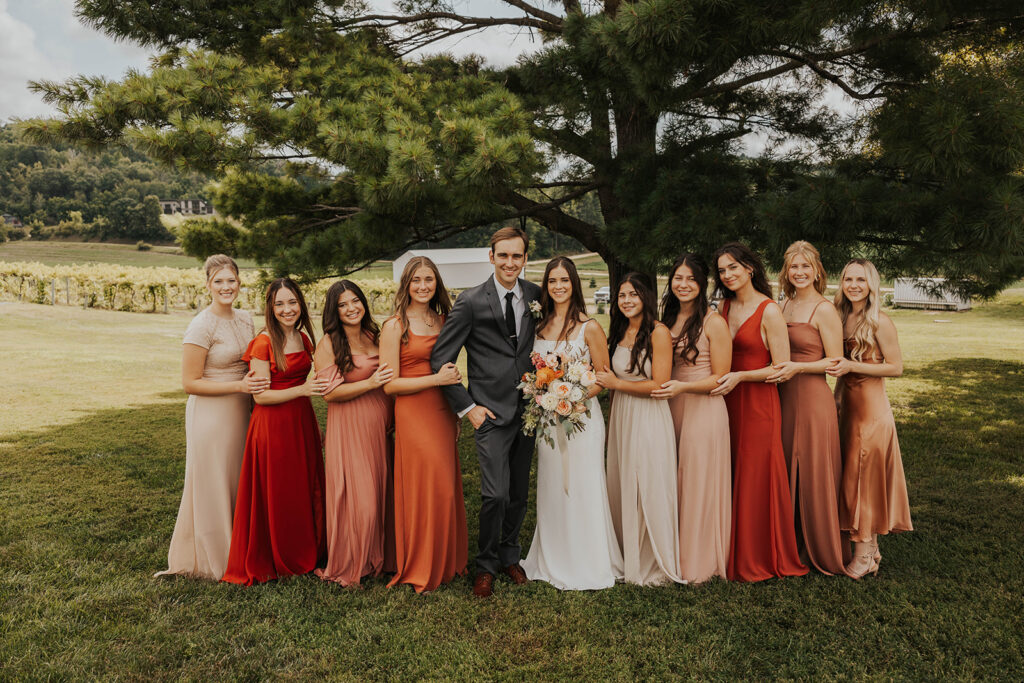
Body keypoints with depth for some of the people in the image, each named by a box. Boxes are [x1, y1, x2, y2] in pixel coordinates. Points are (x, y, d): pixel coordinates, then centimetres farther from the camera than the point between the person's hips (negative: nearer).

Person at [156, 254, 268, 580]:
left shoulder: (245, 319, 7)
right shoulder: (201, 326, -15)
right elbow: (189, 382, -14)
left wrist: (255, 383, 3)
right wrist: (239, 386, -19)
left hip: (241, 413, 7)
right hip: (210, 415, -7)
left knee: (237, 484, 15)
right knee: (212, 488, 5)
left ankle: (236, 554, 30)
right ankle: (211, 559, 22)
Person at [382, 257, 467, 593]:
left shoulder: (442, 320, 11)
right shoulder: (394, 326, -7)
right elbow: (389, 384, -11)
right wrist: (436, 379, -16)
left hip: (443, 413, 6)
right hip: (413, 414, -6)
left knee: (447, 487, 11)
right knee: (426, 489, -1)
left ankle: (446, 561, 28)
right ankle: (421, 568, 18)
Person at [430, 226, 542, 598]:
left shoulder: (536, 295, 5)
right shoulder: (471, 301, -9)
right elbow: (441, 358, -6)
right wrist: (467, 407, -8)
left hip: (528, 409, 5)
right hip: (491, 412, -4)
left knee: (519, 493, 14)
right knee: (496, 494, -9)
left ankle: (510, 555, 35)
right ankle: (486, 564, 14)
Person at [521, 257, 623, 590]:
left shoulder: (589, 327, -8)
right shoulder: (540, 325, 7)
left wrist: (574, 398, -18)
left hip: (581, 416, -5)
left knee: (581, 488, 1)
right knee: (551, 488, 12)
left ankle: (587, 565, 18)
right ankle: (553, 560, 27)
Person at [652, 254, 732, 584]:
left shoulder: (714, 323, -8)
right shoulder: (666, 320, 11)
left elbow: (720, 378, -9)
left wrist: (682, 386, -20)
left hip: (704, 410, -6)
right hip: (671, 408, 6)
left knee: (699, 484, 0)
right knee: (672, 483, 10)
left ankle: (699, 563, 15)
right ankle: (675, 556, 24)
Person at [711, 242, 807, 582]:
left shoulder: (769, 311, -10)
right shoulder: (725, 307, 10)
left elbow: (782, 368, -11)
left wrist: (739, 376, -18)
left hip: (758, 404, -6)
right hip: (728, 402, 6)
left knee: (756, 480, 1)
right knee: (732, 478, 10)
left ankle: (760, 560, 16)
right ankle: (736, 554, 23)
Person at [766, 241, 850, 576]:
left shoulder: (824, 310, -9)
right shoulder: (784, 306, 11)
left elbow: (835, 362, -10)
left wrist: (797, 367, -21)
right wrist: (780, 368, 4)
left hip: (813, 398, -7)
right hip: (784, 397, 7)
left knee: (814, 476, 1)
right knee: (787, 473, 13)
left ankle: (825, 554, 18)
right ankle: (791, 546, 27)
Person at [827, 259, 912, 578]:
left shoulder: (880, 322, -11)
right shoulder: (842, 318, 8)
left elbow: (896, 367, -12)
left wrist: (852, 366, -19)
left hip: (872, 407, -7)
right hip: (847, 405, 7)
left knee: (864, 476, -1)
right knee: (851, 476, 10)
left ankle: (864, 555, 11)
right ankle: (870, 549, 23)